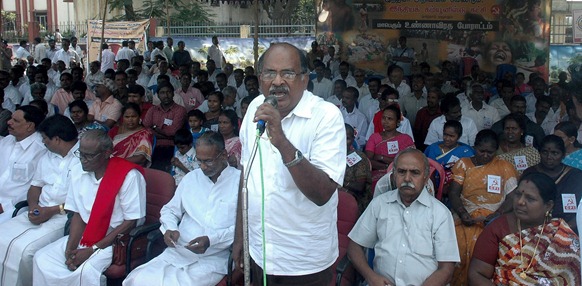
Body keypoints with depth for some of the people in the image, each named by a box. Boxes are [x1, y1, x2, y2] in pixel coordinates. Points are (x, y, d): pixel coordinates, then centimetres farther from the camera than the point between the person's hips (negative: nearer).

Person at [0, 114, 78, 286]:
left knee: (22, 249, -24)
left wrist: (52, 211, -15)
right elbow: (35, 186, 22)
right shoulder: (46, 158, 19)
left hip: (65, 217, -8)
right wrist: (33, 205, -1)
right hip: (38, 213, 8)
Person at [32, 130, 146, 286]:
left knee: (86, 270, -30)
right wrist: (71, 249, -10)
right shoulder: (78, 172, 2)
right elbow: (78, 214, 7)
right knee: (42, 259, -9)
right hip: (84, 236, 6)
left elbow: (131, 222, -16)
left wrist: (93, 249, -18)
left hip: (115, 240, -6)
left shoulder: (128, 176, -18)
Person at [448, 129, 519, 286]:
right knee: (459, 243, -23)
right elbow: (453, 193, 5)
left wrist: (495, 216, -14)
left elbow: (512, 197, 2)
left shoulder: (505, 167, 10)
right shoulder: (463, 164, 12)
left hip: (493, 221, -1)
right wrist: (462, 214, -13)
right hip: (466, 218, 1)